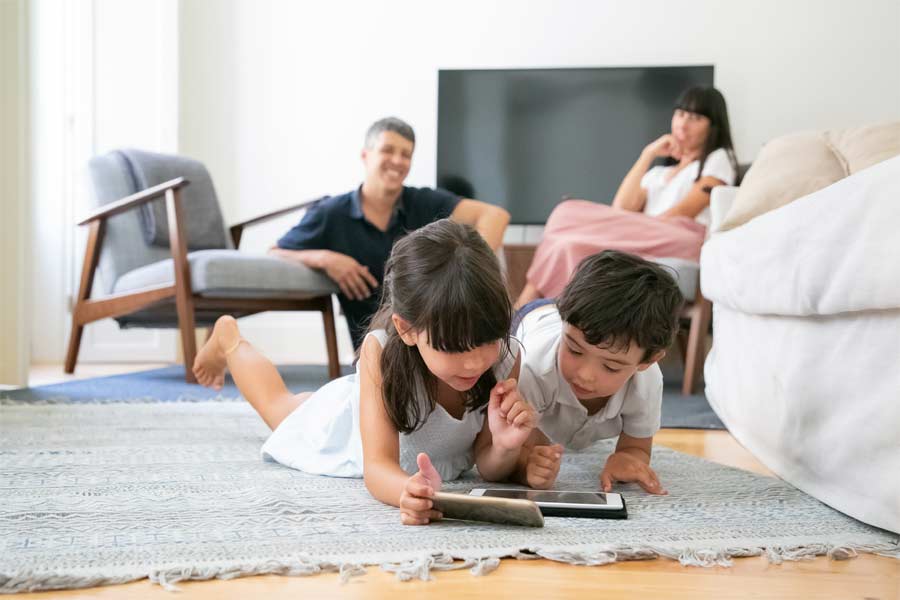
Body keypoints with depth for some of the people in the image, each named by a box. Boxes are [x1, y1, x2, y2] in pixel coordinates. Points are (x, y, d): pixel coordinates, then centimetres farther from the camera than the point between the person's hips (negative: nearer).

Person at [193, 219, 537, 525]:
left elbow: (488, 468, -26)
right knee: (277, 404, 30)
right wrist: (410, 491, -72)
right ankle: (228, 338, 53)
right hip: (348, 424, -1)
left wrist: (506, 449, -50)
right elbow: (378, 465, -49)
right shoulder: (382, 351, -45)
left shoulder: (506, 358, -38)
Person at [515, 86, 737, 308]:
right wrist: (648, 155, 15)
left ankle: (530, 297, -27)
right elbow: (621, 209, 12)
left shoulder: (718, 159, 20)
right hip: (641, 242, 5)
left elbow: (684, 212, 2)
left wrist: (643, 227, -10)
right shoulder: (658, 173, 35)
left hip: (679, 243, -5)